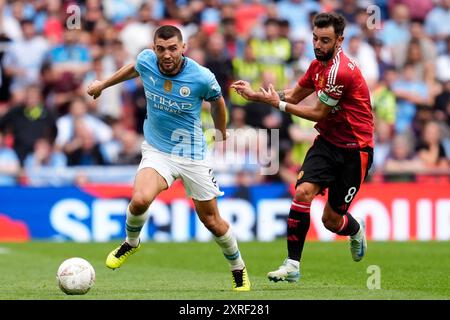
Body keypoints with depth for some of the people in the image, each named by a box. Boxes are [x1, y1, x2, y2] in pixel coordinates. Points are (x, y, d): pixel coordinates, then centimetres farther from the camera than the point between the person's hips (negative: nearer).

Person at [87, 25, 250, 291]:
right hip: (157, 150, 1)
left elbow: (217, 101, 4)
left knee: (212, 220, 6)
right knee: (140, 200, -27)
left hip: (193, 154, -1)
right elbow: (133, 68, 15)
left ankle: (238, 269, 33)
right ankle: (131, 242, 6)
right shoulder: (146, 61, -12)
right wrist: (103, 84, 28)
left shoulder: (202, 77, -19)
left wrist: (222, 137, 19)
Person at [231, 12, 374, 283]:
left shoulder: (340, 71, -24)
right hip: (328, 142, 7)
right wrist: (256, 95, 6)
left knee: (332, 220, 0)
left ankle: (356, 230, 38)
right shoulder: (319, 65, 5)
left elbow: (319, 113, -15)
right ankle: (293, 265, -12)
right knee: (303, 191, -17)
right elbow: (294, 95, 17)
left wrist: (279, 104, -8)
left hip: (355, 149, -7)